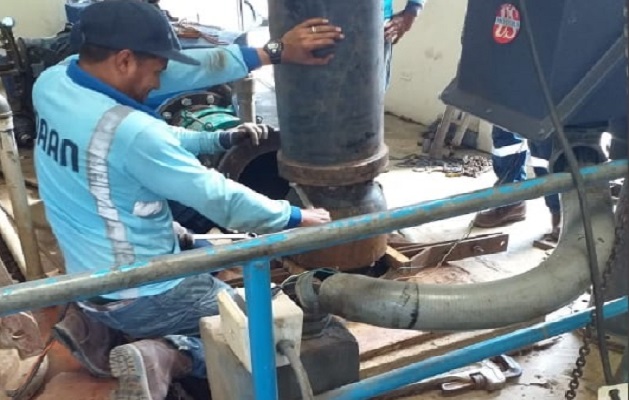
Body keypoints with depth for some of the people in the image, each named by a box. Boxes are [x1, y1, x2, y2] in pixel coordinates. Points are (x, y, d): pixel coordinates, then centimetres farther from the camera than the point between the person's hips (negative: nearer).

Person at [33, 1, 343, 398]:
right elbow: (221, 200, -21)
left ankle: (105, 329, 16)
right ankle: (165, 358, -8)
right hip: (141, 297, -8)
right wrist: (298, 217, -4)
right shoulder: (130, 132, -30)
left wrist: (272, 51, -4)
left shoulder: (51, 82, -6)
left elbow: (179, 71, -5)